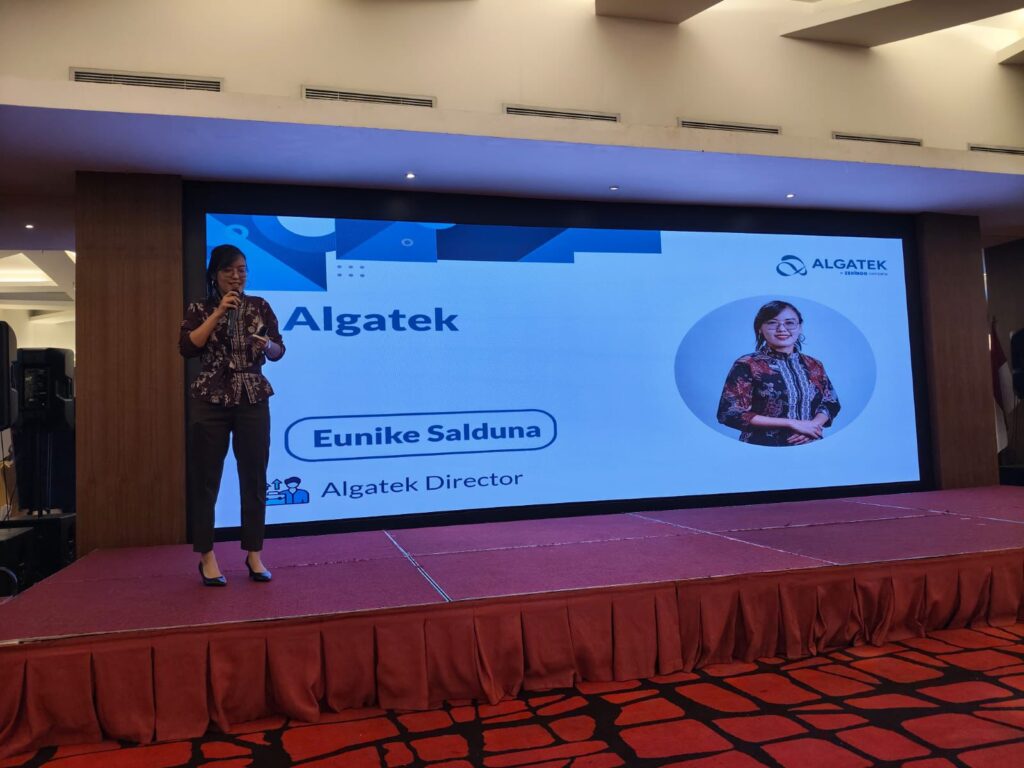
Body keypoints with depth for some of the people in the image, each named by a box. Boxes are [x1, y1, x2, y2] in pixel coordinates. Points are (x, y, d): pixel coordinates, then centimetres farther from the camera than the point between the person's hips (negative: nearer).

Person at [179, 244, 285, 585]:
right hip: (210, 402, -1)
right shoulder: (199, 309, 4)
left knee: (254, 478, 4)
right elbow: (187, 347, -11)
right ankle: (207, 556, 12)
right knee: (206, 480, 2)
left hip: (253, 401, 1)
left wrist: (266, 345, -17)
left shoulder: (260, 306, 8)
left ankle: (254, 554, 15)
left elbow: (279, 351, 6)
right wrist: (218, 313, -15)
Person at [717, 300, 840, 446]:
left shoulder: (814, 365, 4)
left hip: (810, 446, 4)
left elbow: (831, 403, 9)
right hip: (764, 446, -4)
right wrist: (792, 423, -20)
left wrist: (812, 425, -14)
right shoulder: (747, 365, -12)